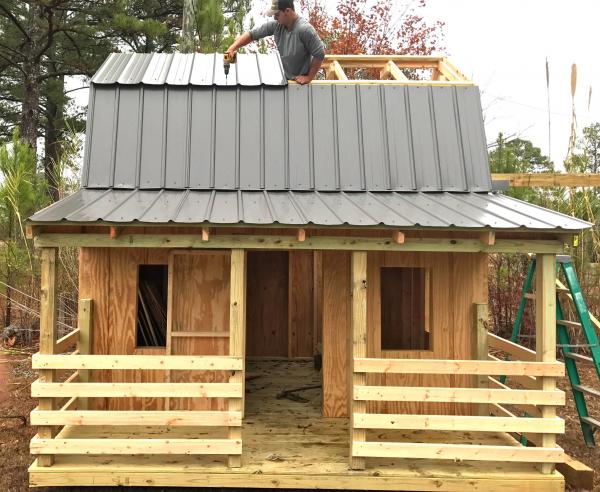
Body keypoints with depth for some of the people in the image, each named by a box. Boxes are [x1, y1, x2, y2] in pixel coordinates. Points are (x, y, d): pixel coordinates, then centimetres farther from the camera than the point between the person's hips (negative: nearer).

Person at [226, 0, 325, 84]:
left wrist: (309, 77, -15)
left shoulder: (304, 29, -25)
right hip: (283, 78, 6)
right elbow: (252, 34, -2)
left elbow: (319, 54, -20)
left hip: (300, 81, -6)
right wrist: (232, 48, -13)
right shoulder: (276, 25, -7)